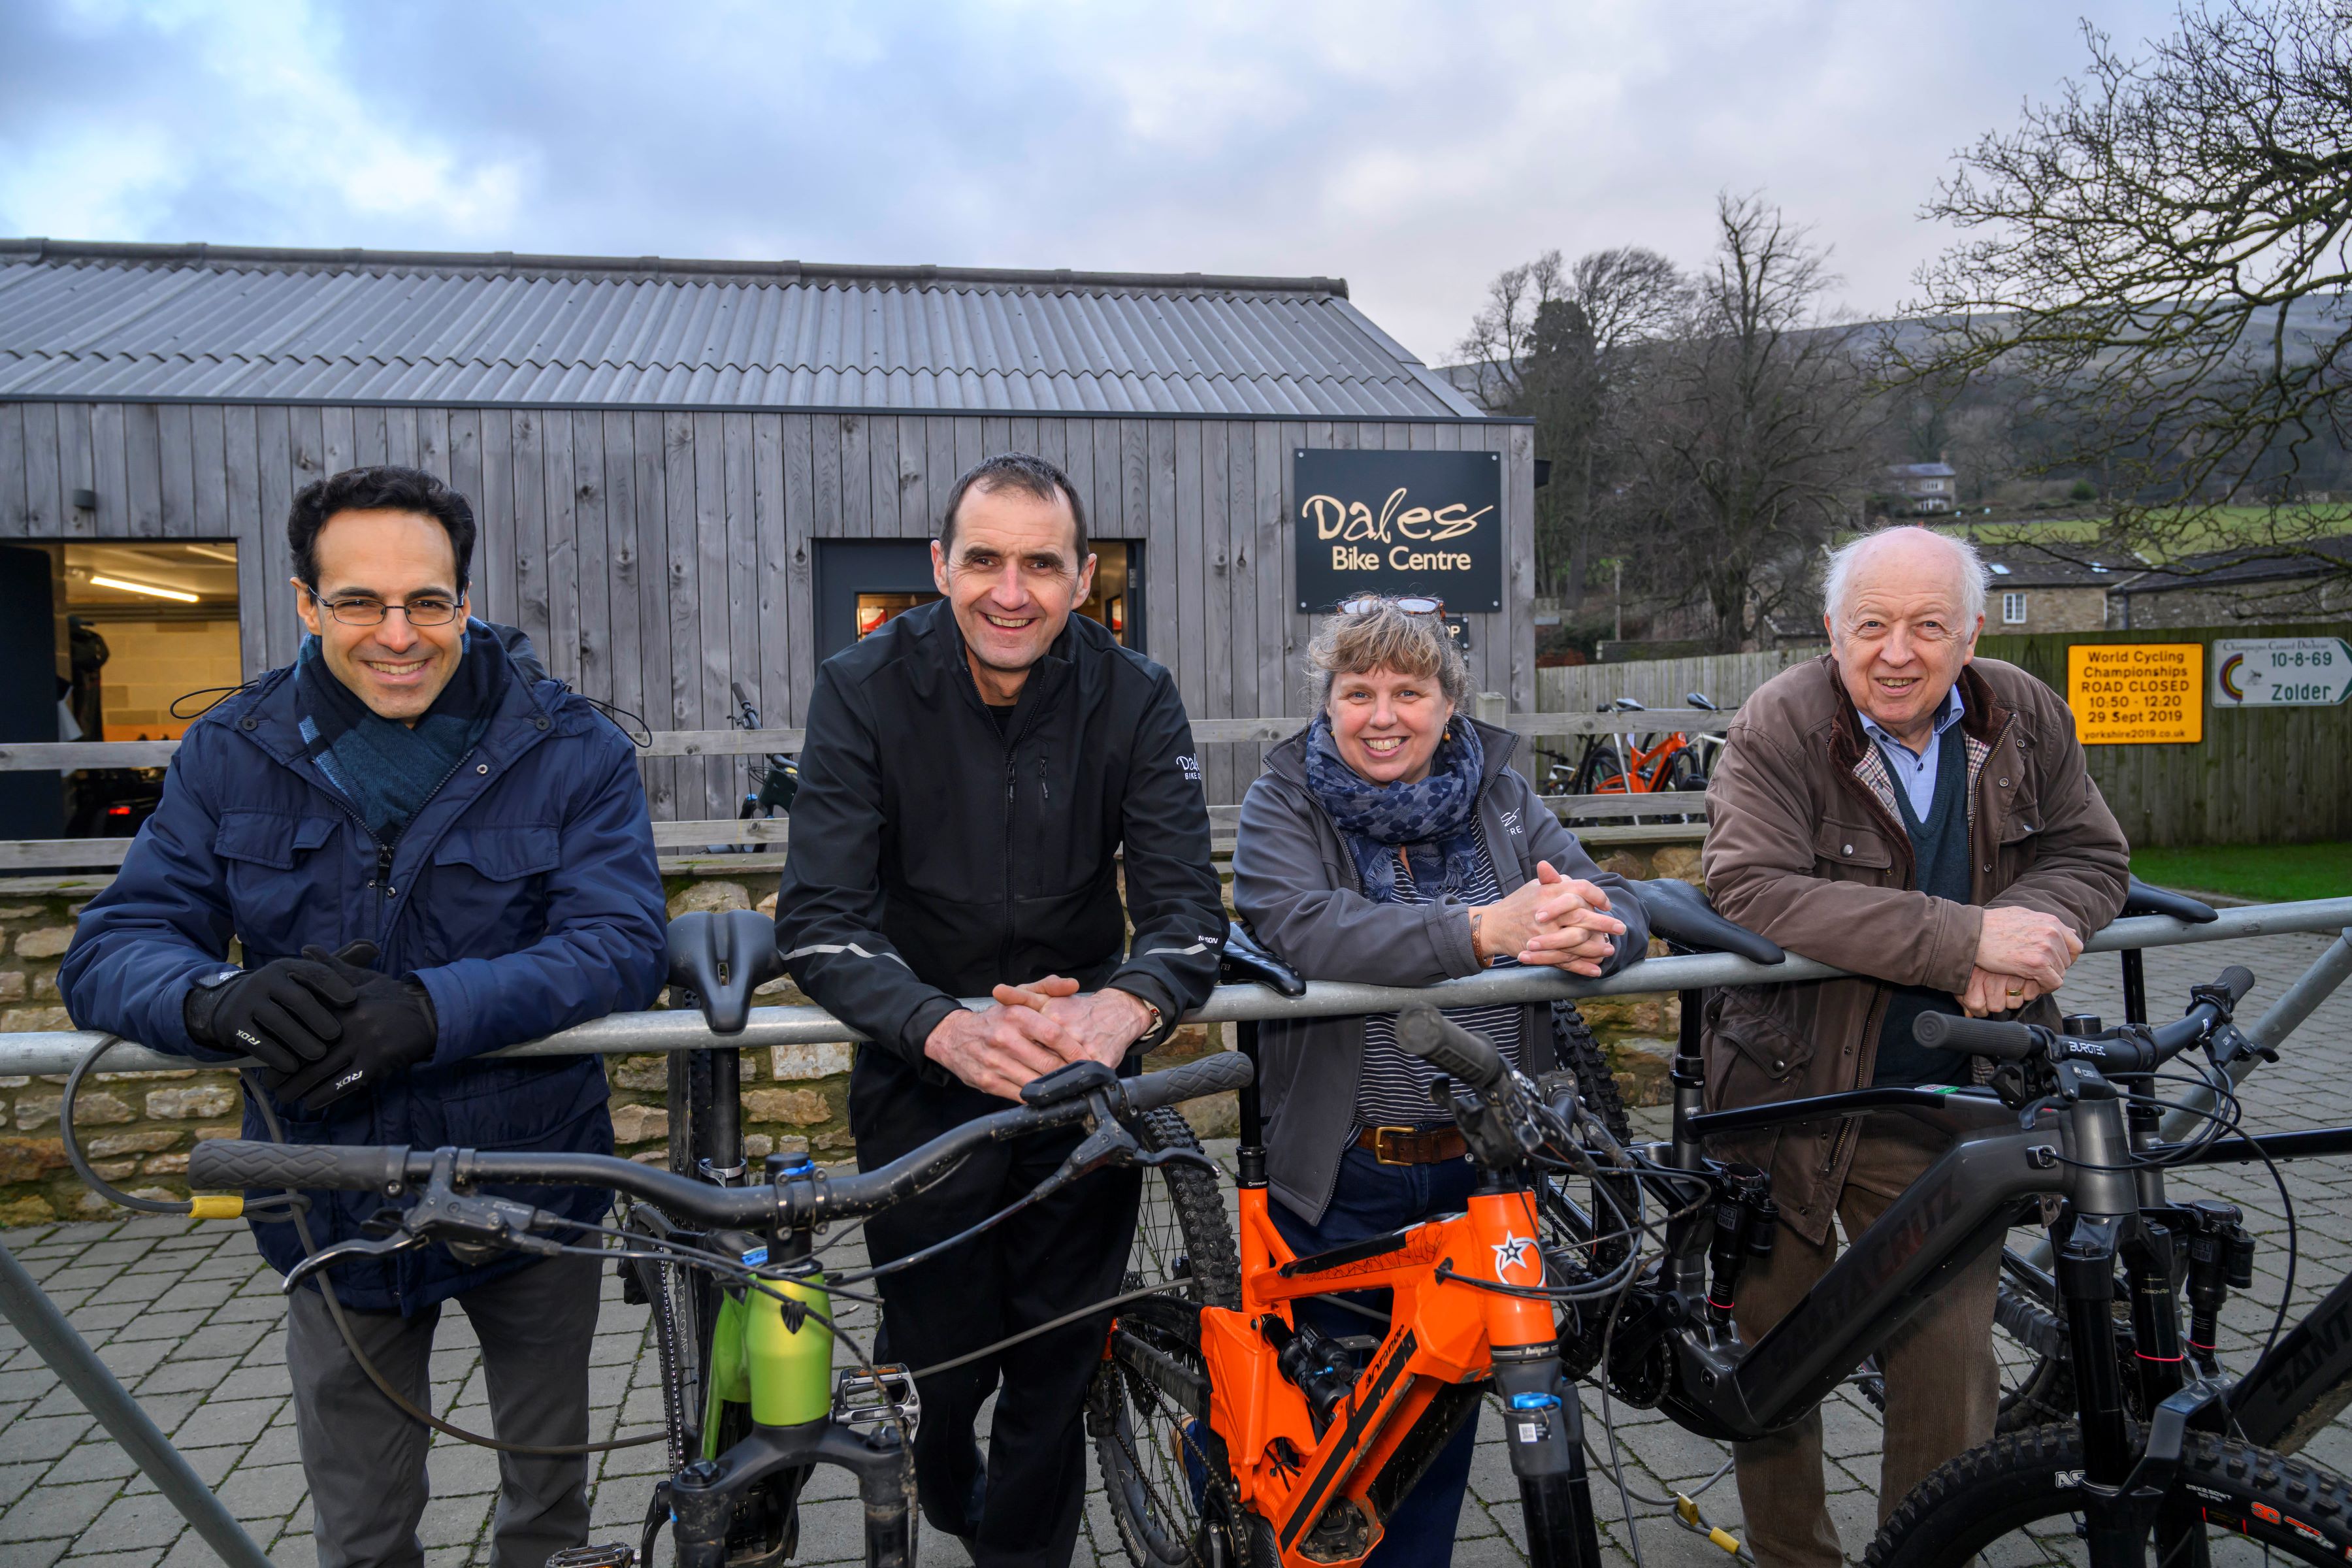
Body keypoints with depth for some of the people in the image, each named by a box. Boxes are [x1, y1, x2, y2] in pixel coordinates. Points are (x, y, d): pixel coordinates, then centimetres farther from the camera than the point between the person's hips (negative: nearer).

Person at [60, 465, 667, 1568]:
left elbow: (623, 944, -21)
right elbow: (110, 948, -8)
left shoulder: (572, 752, -11)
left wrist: (428, 1010, -37)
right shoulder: (232, 754, -4)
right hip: (337, 1214, 2)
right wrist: (221, 998, -32)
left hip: (530, 1198, -1)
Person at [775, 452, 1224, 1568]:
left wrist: (1127, 1005, -38)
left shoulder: (1134, 699, -9)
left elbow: (1186, 907, -15)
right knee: (939, 1360, 7)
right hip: (921, 1067, -1)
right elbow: (817, 923, -20)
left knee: (1061, 1362, 9)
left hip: (1085, 1066, 1)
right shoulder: (866, 690, -14)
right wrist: (949, 1026, -38)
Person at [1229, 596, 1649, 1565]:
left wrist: (1591, 931, -30)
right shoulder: (1284, 805, -6)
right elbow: (1302, 931, -26)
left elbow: (1623, 910, -4)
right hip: (1340, 1178, -2)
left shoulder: (1503, 799, 4)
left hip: (1477, 1168, 3)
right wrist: (1483, 929, -36)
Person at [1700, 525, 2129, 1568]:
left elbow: (2092, 855, 7)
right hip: (1786, 1096, -2)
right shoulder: (1776, 729, -14)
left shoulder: (2026, 718, 1)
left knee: (1952, 1378, 4)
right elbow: (1752, 891, -27)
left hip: (1941, 1111, 3)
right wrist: (1968, 935, -31)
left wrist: (2031, 925, -18)